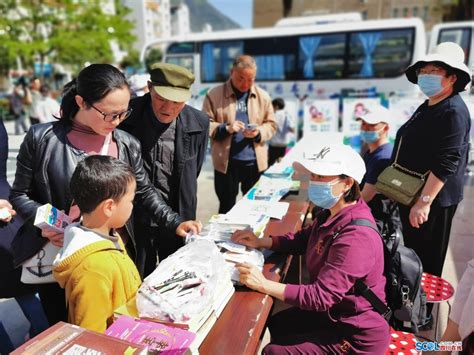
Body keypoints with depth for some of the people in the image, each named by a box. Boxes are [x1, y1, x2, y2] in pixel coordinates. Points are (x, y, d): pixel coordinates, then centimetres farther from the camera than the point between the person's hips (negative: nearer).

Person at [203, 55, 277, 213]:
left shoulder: (263, 96, 7)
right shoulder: (214, 95, -2)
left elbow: (271, 124, 9)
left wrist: (258, 132, -12)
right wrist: (225, 128, -19)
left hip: (255, 161, 3)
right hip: (226, 161, -2)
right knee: (227, 206, 11)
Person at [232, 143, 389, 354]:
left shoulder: (356, 238, -33)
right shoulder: (332, 214, -3)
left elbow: (321, 296, -34)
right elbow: (303, 240, 9)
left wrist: (264, 285, -35)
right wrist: (260, 242, -5)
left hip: (356, 334, -8)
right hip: (332, 313, 9)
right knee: (276, 324, 20)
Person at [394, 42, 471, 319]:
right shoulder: (427, 108, 13)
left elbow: (446, 163, -25)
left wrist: (425, 201, -27)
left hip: (432, 202, -10)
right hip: (412, 196, 10)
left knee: (426, 262, 5)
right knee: (412, 256, 22)